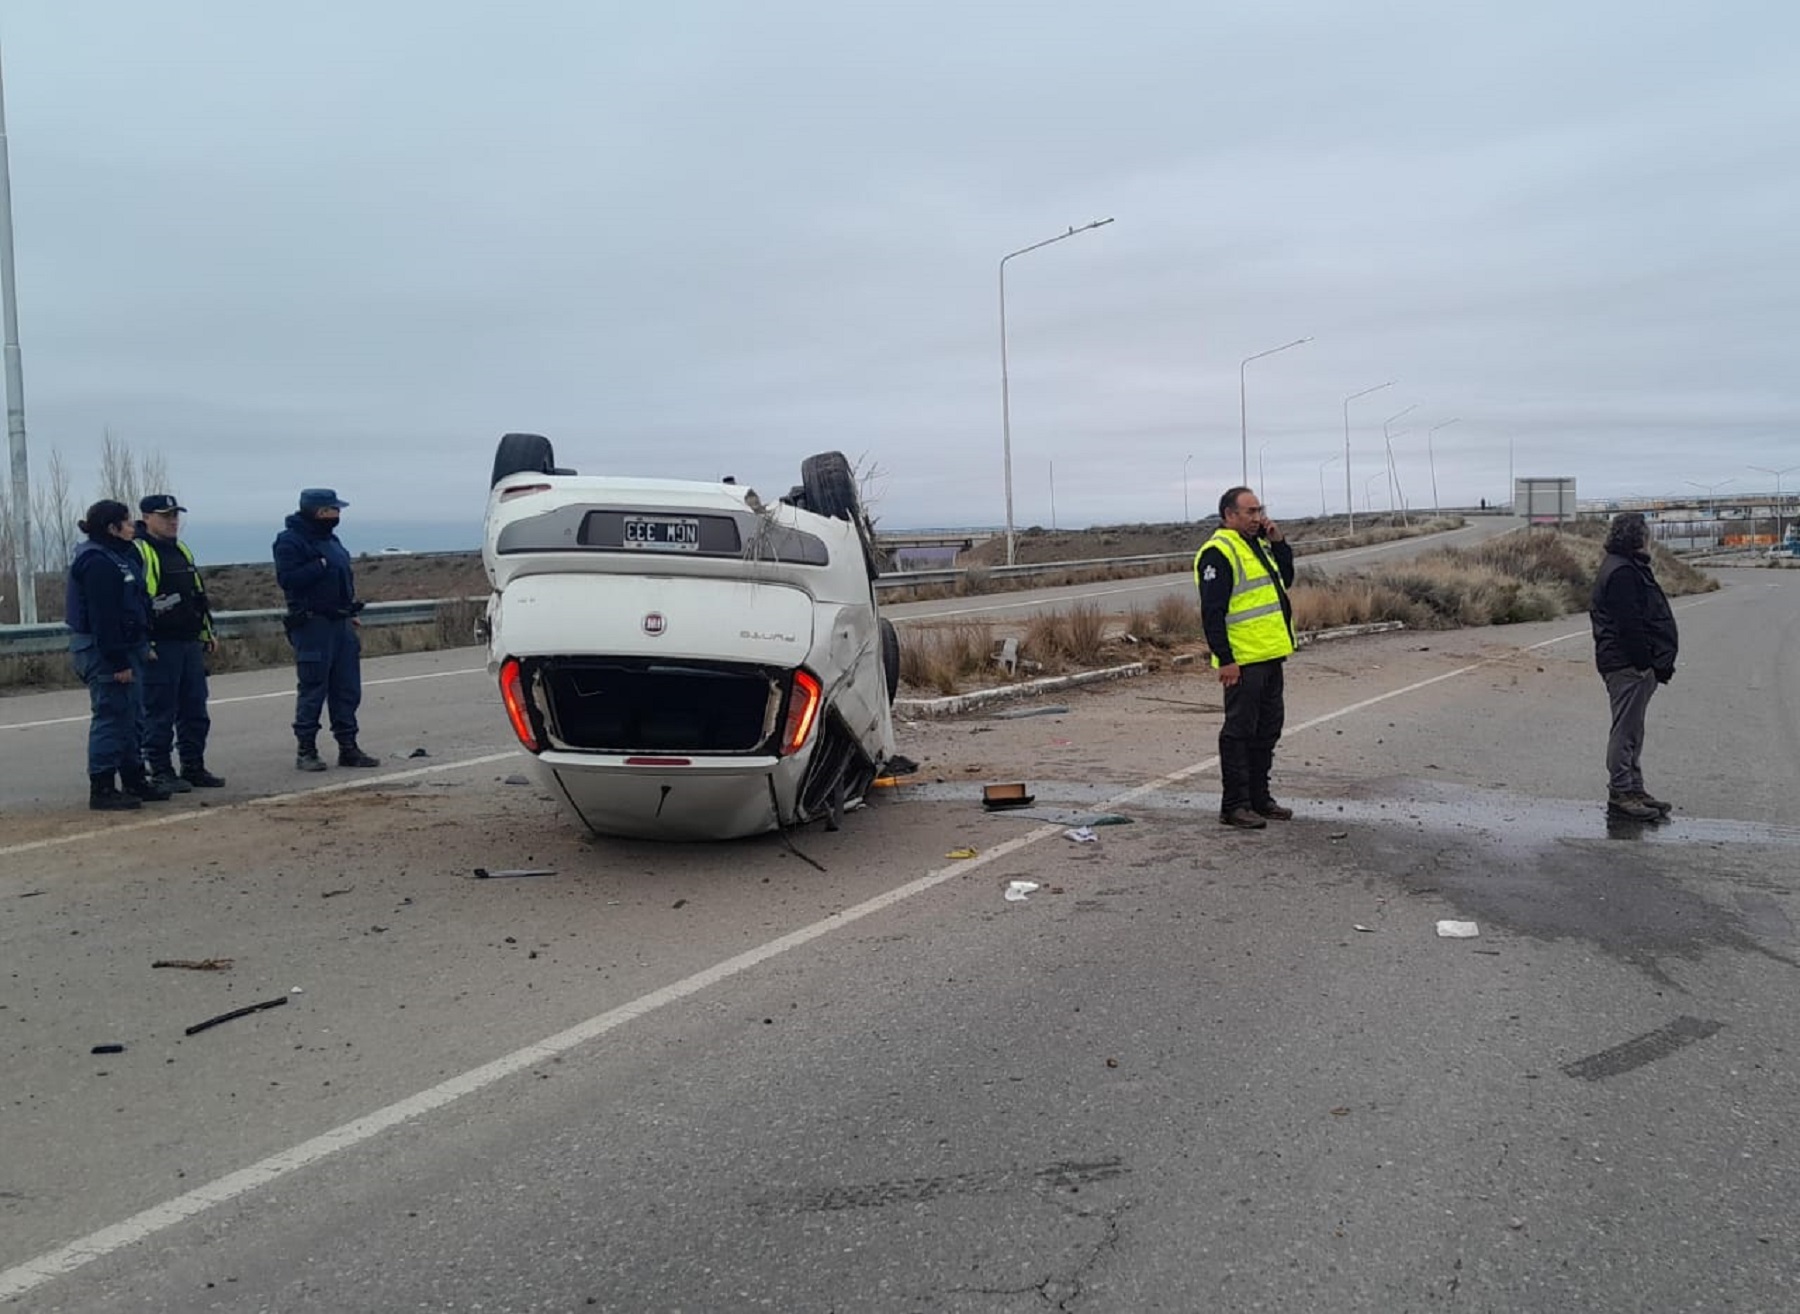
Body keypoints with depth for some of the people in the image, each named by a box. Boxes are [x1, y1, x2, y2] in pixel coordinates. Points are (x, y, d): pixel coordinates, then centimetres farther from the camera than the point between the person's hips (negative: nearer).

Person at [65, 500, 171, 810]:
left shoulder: (119, 556, 16)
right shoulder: (97, 562, -16)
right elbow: (103, 618, -22)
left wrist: (141, 648, 19)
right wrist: (118, 662, -23)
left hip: (126, 649, 11)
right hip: (104, 653, -11)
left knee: (131, 718, 16)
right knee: (111, 718, -7)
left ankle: (134, 781, 25)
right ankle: (102, 789, -1)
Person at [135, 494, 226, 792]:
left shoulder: (182, 551, 18)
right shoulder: (138, 553, -9)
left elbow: (199, 594, 24)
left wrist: (207, 632, 22)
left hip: (190, 643, 8)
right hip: (159, 647, -8)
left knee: (195, 710, 11)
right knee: (160, 713, -2)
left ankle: (194, 768, 19)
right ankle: (161, 772, 6)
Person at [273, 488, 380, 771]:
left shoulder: (330, 540, 18)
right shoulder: (290, 541, -9)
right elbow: (287, 578, -22)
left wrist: (350, 612, 19)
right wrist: (320, 566, -21)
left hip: (340, 624, 8)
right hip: (312, 626, -8)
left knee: (347, 690, 9)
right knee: (313, 691, -3)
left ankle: (348, 748, 16)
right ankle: (306, 751, 7)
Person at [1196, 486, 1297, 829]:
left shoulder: (1257, 545, 16)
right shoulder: (1218, 552, -14)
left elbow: (1285, 579, 23)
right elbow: (1212, 612, -19)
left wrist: (1278, 543, 9)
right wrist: (1225, 659, -22)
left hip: (1269, 657, 10)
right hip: (1243, 661, -9)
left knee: (1267, 729, 15)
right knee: (1239, 732, -4)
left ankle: (1259, 797, 25)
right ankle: (1234, 806, 2)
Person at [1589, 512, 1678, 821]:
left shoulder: (1630, 569, 19)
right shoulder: (1622, 573, -17)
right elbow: (1629, 624, -22)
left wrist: (1655, 663, 18)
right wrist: (1645, 663, -21)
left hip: (1634, 664, 11)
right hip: (1629, 664, -11)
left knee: (1631, 730, 15)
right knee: (1627, 730, -6)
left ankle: (1633, 790, 22)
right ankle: (1620, 794, -2)